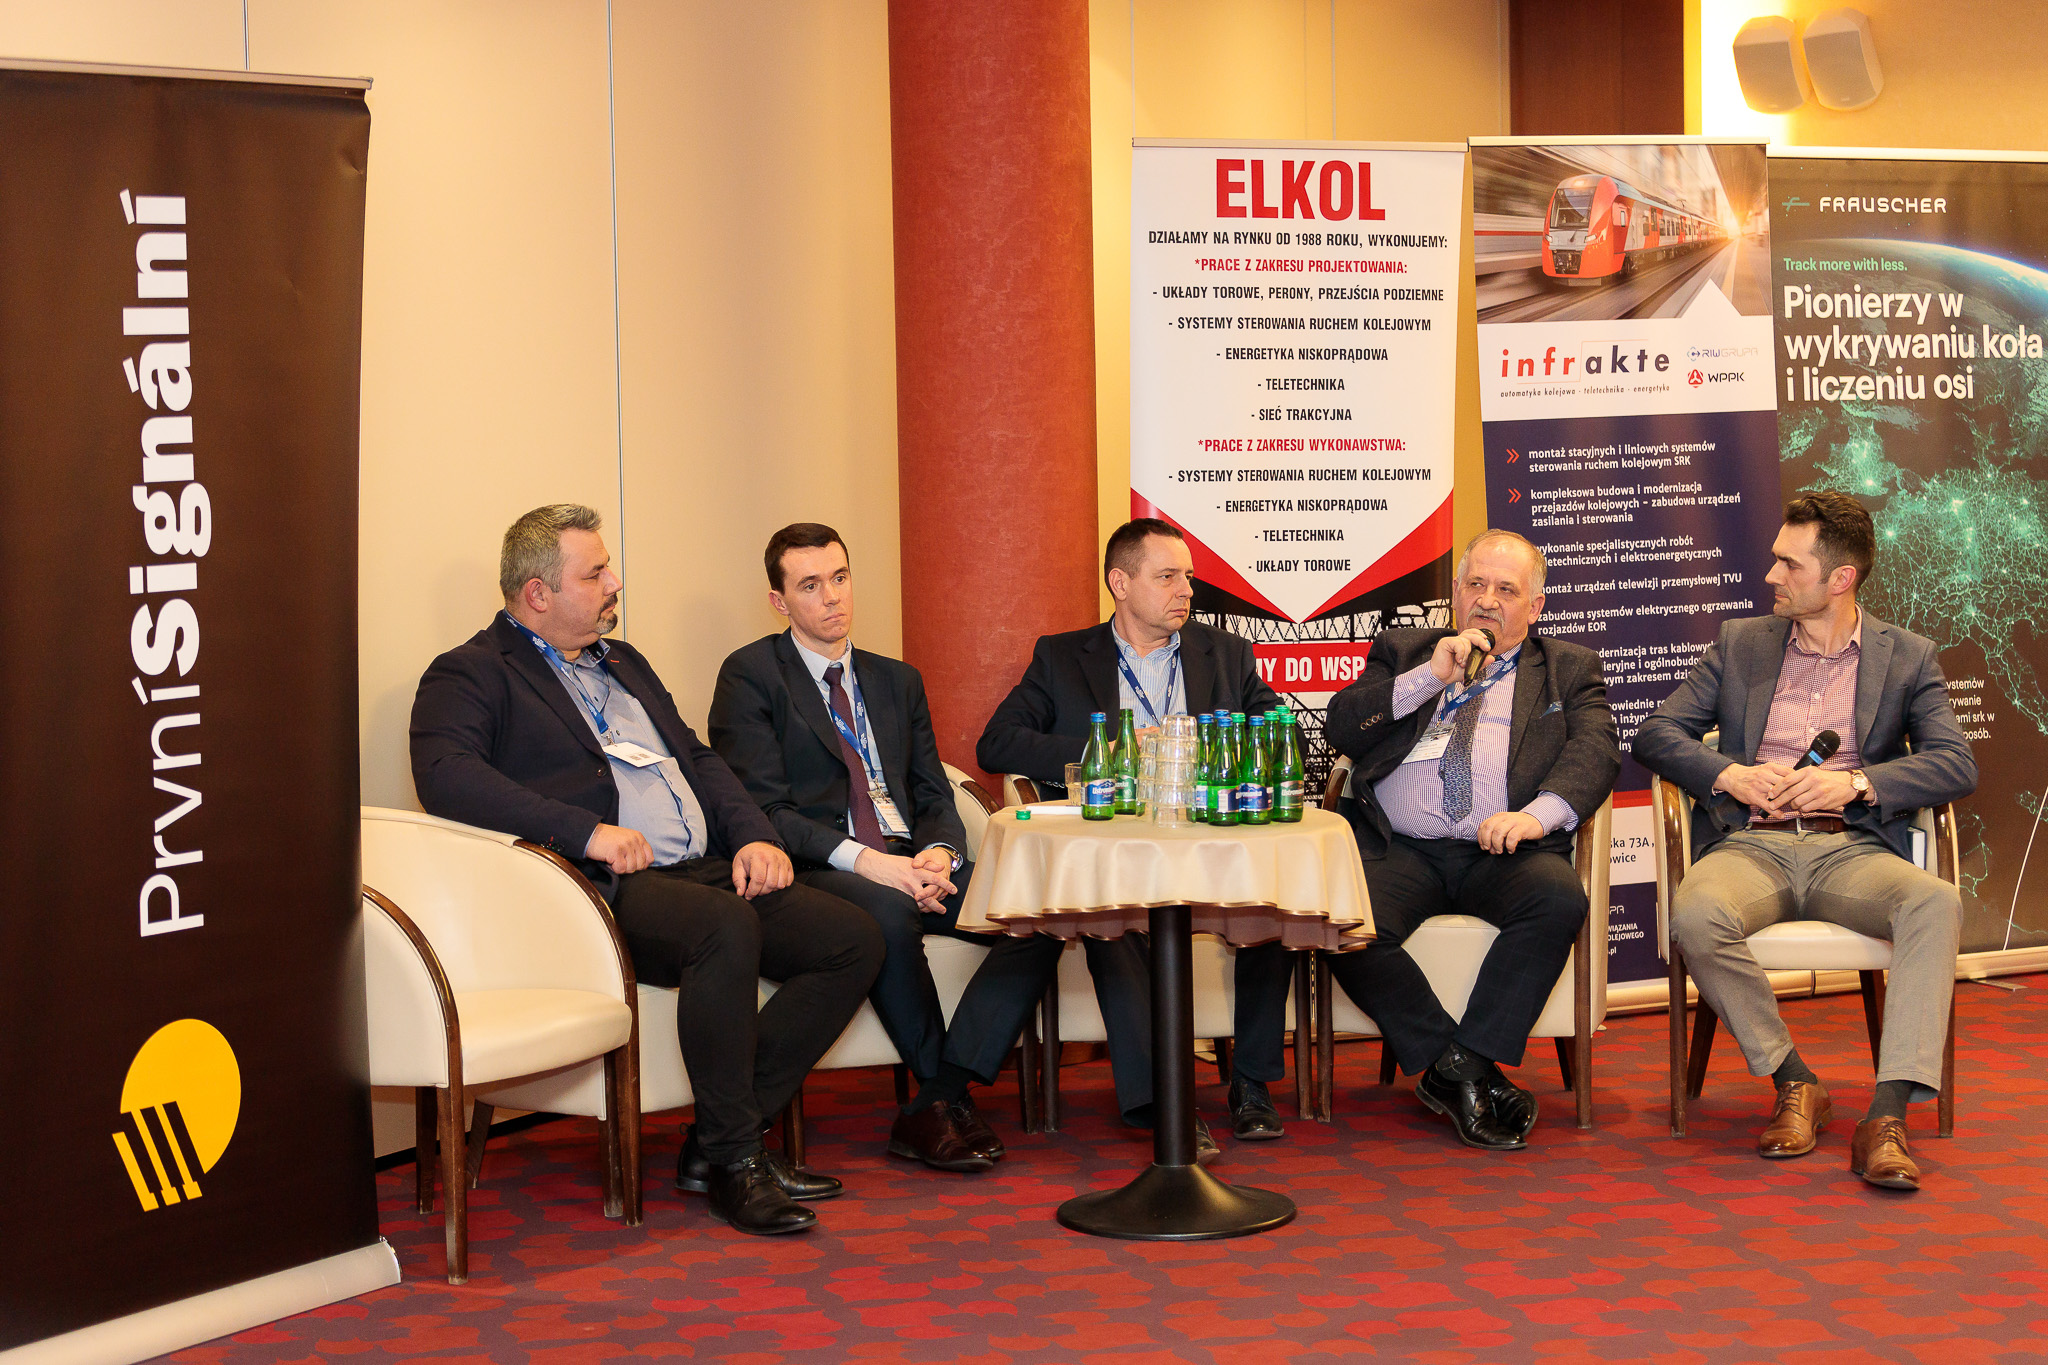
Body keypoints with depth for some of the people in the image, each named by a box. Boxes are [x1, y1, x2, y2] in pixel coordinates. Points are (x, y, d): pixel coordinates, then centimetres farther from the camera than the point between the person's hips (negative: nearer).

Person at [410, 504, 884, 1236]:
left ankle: (719, 1139, -4)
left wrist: (754, 836, 5)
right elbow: (445, 778, -17)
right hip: (607, 893, -8)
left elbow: (698, 759, 26)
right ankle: (730, 1158, -19)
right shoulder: (471, 675, 1)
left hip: (705, 872, 8)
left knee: (854, 938, -9)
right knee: (727, 927, -36)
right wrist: (587, 833, -24)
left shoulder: (623, 663, 27)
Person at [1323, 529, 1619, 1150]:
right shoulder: (1402, 652, 23)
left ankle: (1461, 1064, -24)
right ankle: (1471, 1075, -19)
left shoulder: (1568, 669, 20)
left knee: (1559, 900, -34)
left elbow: (1593, 750, 1)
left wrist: (1537, 814, -19)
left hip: (1501, 852, -1)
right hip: (1398, 849, 1)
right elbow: (1339, 728, 9)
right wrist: (1429, 677, -2)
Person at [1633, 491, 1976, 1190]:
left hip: (1853, 851, 0)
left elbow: (1957, 765, 1)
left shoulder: (1908, 658, 13)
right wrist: (1728, 774, -8)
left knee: (1935, 902, -34)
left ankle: (1886, 1118, -38)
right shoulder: (1739, 643, 17)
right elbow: (1656, 734, 11)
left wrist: (1856, 782, -14)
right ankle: (1794, 1083, -15)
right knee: (1695, 913, -34)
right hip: (1752, 847, 1)